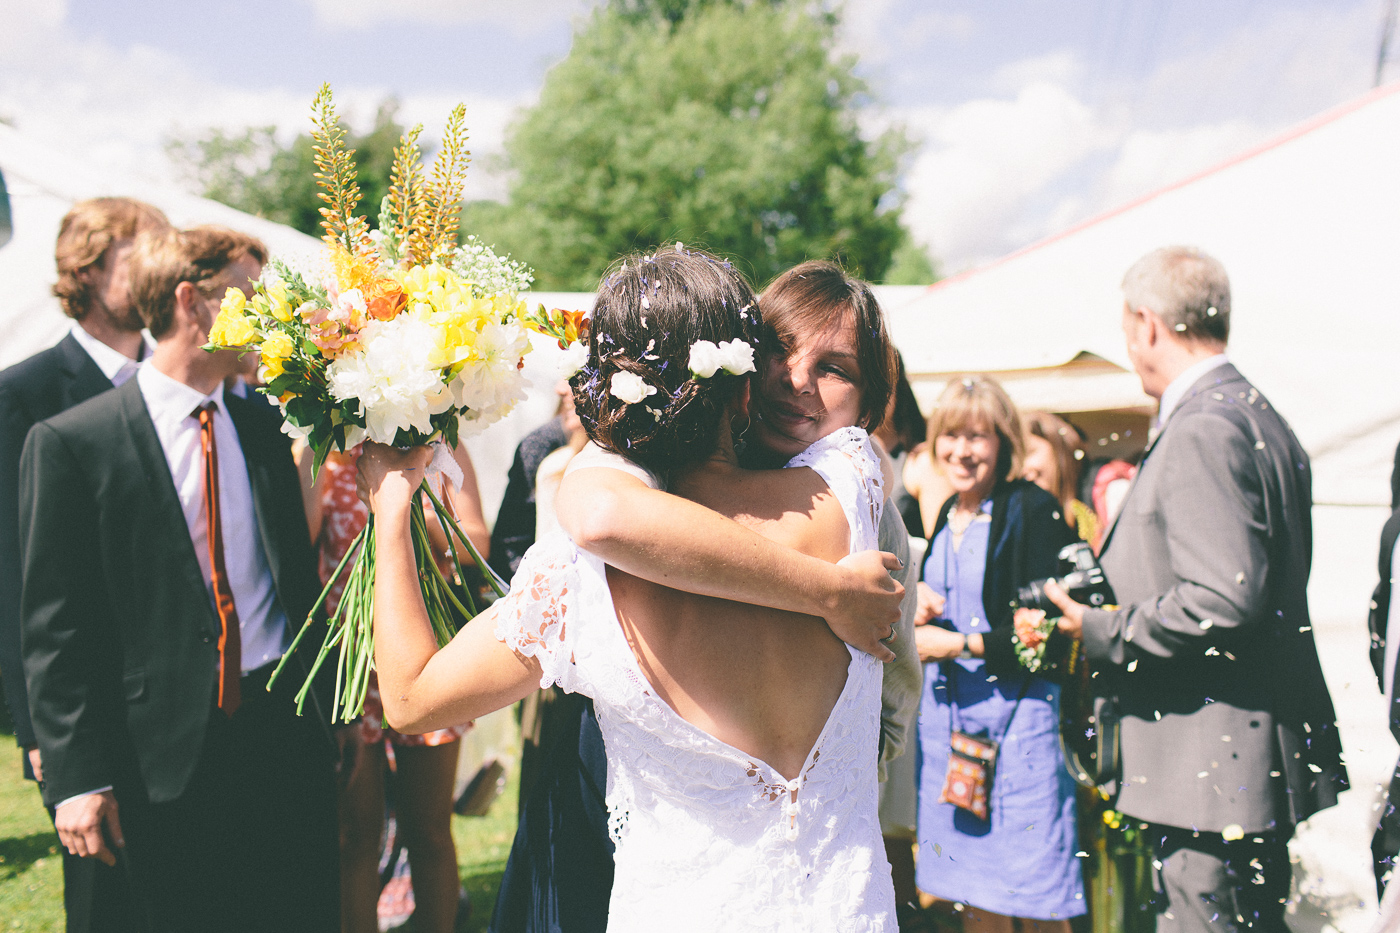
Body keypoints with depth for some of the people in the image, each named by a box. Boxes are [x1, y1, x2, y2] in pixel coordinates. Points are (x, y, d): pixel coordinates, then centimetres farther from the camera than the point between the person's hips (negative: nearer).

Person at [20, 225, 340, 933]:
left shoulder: (266, 425, 9)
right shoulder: (68, 443, -6)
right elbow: (55, 628, -6)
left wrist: (325, 708, 10)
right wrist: (77, 777, -9)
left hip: (285, 731, 4)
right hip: (167, 755, -4)